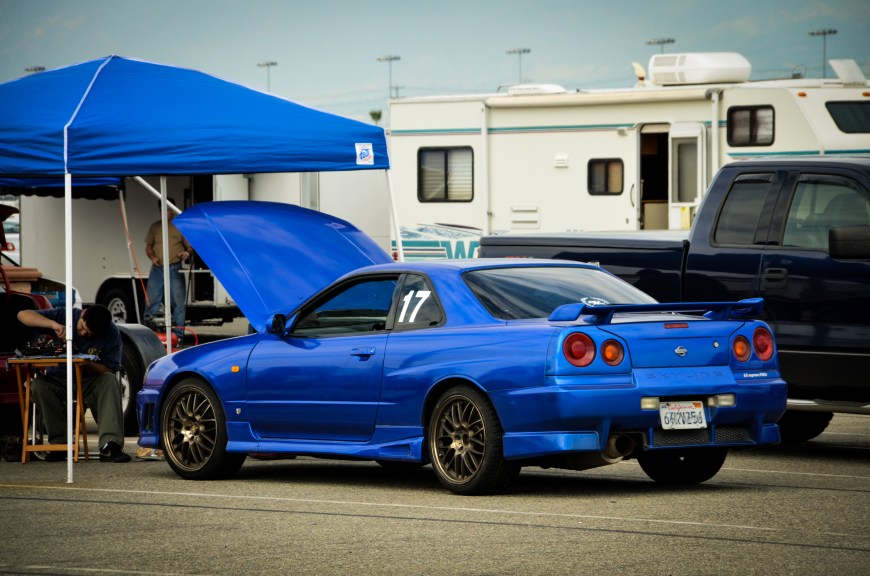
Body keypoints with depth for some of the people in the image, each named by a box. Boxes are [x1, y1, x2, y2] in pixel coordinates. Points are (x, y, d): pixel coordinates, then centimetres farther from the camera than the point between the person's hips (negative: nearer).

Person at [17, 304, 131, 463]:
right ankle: (60, 442, -26)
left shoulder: (111, 333, -10)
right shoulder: (64, 315, -8)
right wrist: (53, 324, -29)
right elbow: (23, 315, -13)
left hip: (89, 383, 0)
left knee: (110, 381, -32)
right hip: (58, 381, 0)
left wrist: (82, 363, -30)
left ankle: (109, 446, -42)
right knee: (38, 385, -31)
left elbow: (108, 370, -13)